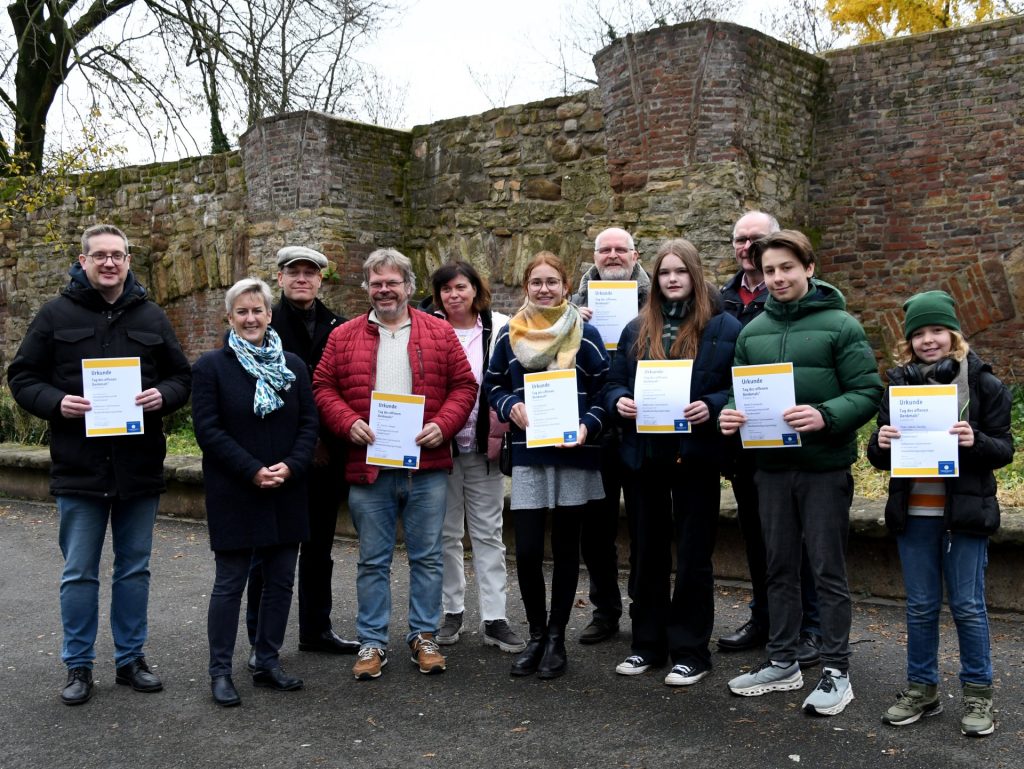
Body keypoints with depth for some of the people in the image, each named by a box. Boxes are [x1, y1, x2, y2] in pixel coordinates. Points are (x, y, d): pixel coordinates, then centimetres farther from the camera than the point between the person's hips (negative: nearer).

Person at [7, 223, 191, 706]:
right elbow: (22, 376, 3)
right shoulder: (56, 314, 1)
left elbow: (182, 377, 10)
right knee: (79, 573, 6)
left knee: (134, 570, 12)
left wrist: (162, 395, -12)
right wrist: (56, 403, -15)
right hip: (79, 468, -2)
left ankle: (131, 659, 25)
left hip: (140, 467, 2)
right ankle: (78, 666, 20)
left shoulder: (151, 317, 7)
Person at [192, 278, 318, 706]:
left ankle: (267, 663, 23)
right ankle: (220, 672, 13)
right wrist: (253, 471, -16)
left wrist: (292, 466, -10)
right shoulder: (212, 366, -2)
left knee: (280, 580, 9)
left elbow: (309, 423, 6)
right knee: (230, 583, 1)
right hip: (234, 494, -4)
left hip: (286, 492, 4)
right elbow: (207, 429, -9)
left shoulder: (292, 365, 9)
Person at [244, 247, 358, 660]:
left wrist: (331, 440, 0)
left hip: (324, 456, 5)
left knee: (319, 547, 15)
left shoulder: (338, 327, 9)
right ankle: (261, 639, 16)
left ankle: (316, 629, 28)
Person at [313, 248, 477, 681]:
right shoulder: (344, 336, 7)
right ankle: (372, 642, 20)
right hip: (368, 467, 0)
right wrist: (348, 421, -11)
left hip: (427, 467, 0)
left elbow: (463, 385, 4)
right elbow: (323, 388, 5)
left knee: (427, 556, 8)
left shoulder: (439, 333, 5)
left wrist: (443, 424, -11)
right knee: (373, 560, 9)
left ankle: (424, 635, 23)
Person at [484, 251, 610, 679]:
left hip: (574, 454, -1)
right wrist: (510, 407, -8)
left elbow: (605, 390, 1)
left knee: (565, 548, 7)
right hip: (527, 455, 1)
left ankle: (556, 638, 21)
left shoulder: (585, 334, 0)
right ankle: (536, 636, 17)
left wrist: (588, 426, -16)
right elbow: (492, 384, 13)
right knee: (527, 551, -3)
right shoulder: (509, 335, 6)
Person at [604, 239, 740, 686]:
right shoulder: (636, 330, 12)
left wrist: (711, 406, -21)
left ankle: (690, 651, 16)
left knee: (693, 556, 4)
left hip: (695, 454, -4)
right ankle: (648, 643, 25)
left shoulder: (723, 327, -2)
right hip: (646, 454, 4)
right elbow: (614, 382, 13)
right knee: (649, 553, 13)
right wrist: (618, 401, -9)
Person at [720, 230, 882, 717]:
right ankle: (782, 662, 26)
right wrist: (731, 415, -5)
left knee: (828, 570, 2)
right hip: (771, 464, 5)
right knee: (780, 567, 13)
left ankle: (836, 671, 14)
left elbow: (868, 392, -9)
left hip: (825, 466, -5)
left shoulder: (840, 325, -5)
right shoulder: (752, 331, 10)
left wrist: (825, 416, -25)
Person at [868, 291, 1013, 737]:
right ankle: (922, 688, 24)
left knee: (968, 606, 5)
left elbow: (1004, 450, -2)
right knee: (920, 606, 11)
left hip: (964, 513, -3)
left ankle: (977, 693, 20)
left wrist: (974, 441, -22)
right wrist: (881, 443, -13)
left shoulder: (983, 384, -2)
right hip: (913, 514, 3)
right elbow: (880, 458, 10)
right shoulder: (898, 385, 6)